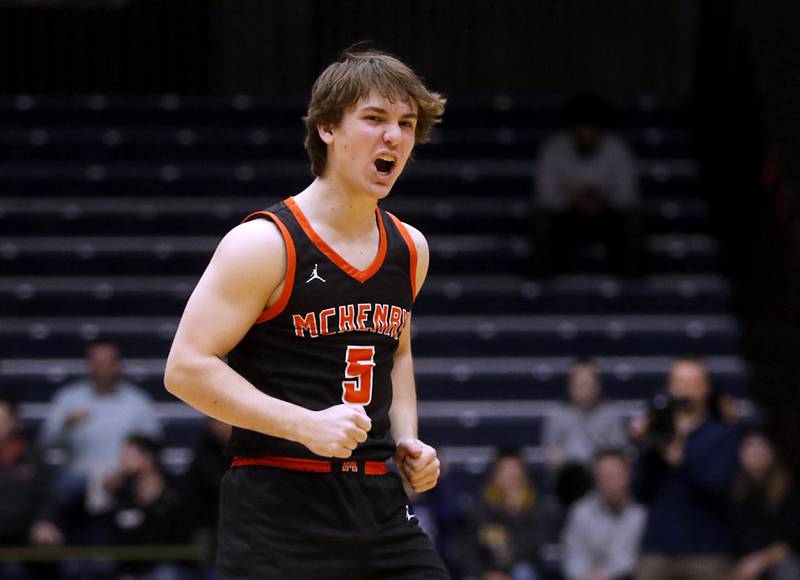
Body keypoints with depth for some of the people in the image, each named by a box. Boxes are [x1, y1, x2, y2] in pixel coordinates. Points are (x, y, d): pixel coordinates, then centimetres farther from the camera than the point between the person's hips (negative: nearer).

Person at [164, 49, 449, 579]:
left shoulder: (409, 249, 12)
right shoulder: (265, 245, -9)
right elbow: (187, 368, -14)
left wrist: (407, 439, 12)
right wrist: (307, 425, -21)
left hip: (380, 505, 6)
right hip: (278, 508, -6)